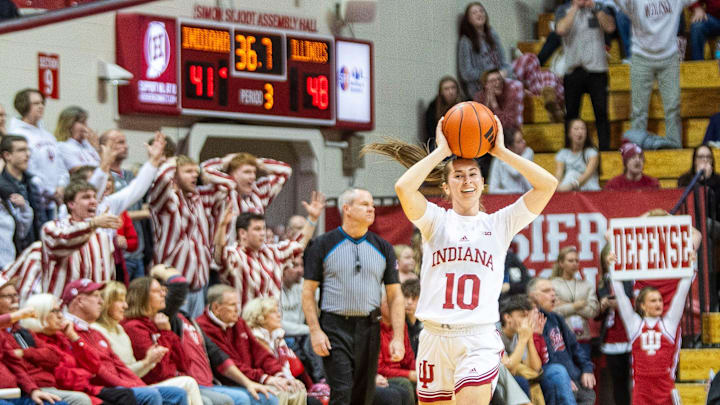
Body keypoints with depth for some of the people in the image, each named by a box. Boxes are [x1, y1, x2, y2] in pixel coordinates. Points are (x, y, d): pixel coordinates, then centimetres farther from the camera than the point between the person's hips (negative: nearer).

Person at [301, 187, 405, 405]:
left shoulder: (383, 248, 10)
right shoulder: (323, 245, 1)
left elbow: (395, 296, 10)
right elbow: (308, 291, 1)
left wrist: (398, 338, 1)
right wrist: (315, 331, -10)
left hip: (369, 329, 4)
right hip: (335, 328, -4)